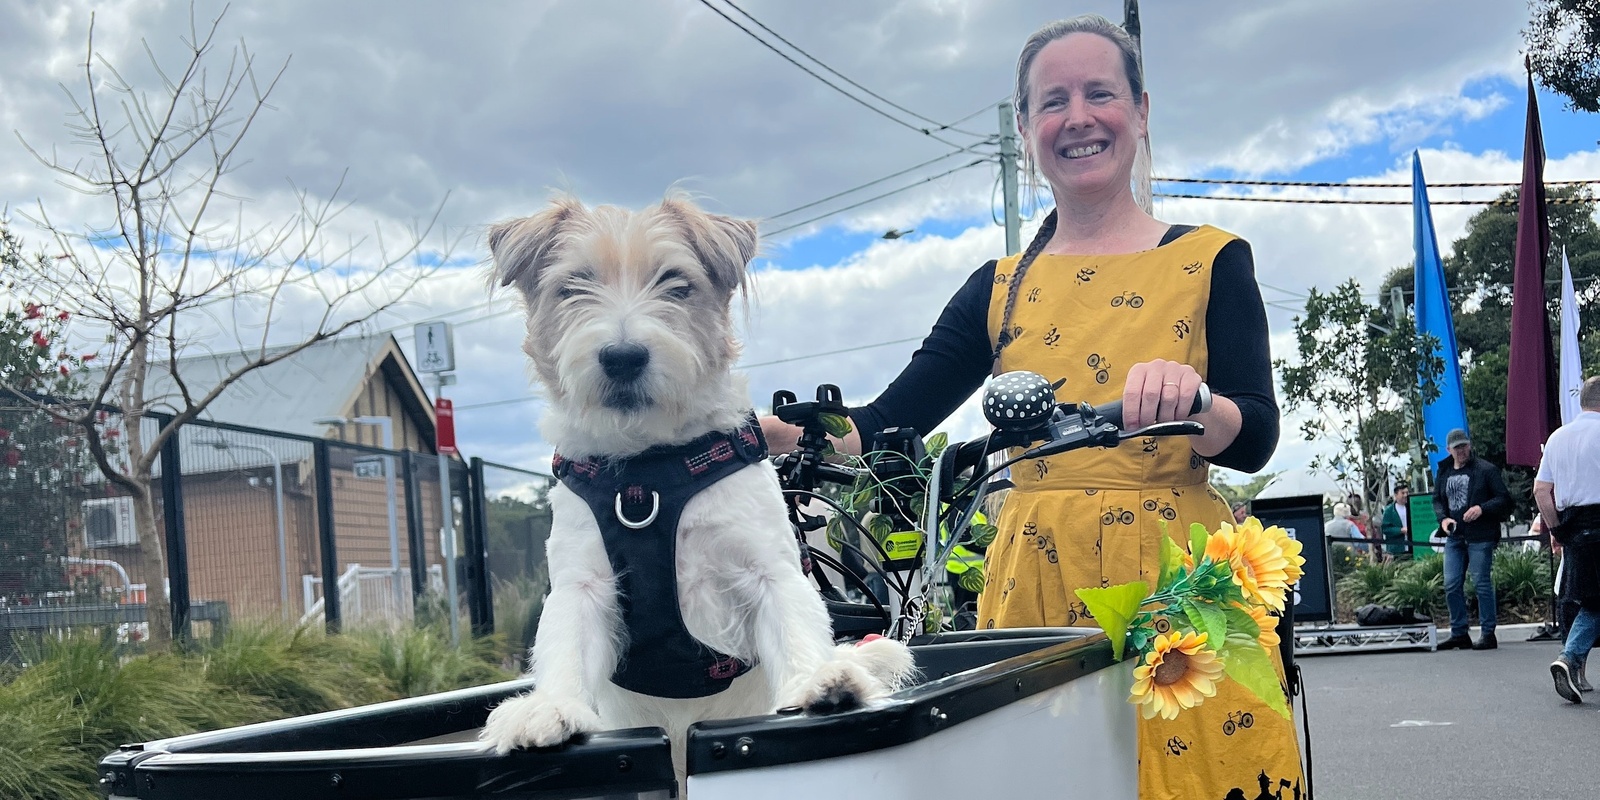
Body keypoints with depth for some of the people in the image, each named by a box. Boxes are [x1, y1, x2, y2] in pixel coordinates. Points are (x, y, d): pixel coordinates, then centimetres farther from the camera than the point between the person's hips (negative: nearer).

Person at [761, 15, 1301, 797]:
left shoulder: (1211, 258, 4)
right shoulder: (1001, 287, 10)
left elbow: (1255, 439, -4)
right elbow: (885, 425, 4)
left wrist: (1189, 401, -27)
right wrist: (764, 430, -15)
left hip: (1175, 586, -2)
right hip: (1034, 590, 2)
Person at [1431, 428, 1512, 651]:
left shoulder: (1486, 470, -2)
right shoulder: (1443, 473, 13)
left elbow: (1504, 499, -4)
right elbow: (1437, 500, 20)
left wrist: (1482, 508, -18)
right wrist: (1443, 519, 1)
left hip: (1480, 537, -6)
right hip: (1454, 537, 6)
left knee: (1482, 583, -3)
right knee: (1452, 585, 4)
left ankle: (1488, 634, 5)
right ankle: (1459, 633, 13)